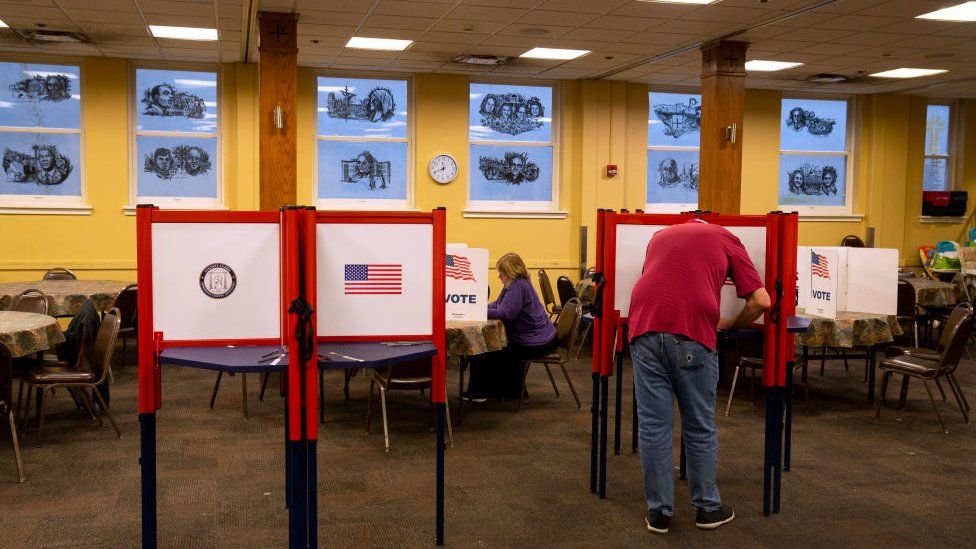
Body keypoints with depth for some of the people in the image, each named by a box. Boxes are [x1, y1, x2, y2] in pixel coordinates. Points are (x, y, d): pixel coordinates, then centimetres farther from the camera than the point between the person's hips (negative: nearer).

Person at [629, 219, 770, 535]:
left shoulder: (660, 235, 29)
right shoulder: (726, 239, 19)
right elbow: (761, 300, 11)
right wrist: (732, 325, 27)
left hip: (645, 328, 3)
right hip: (692, 334, -2)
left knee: (653, 425, 8)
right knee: (700, 427, 12)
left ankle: (659, 512, 15)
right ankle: (707, 508, 25)